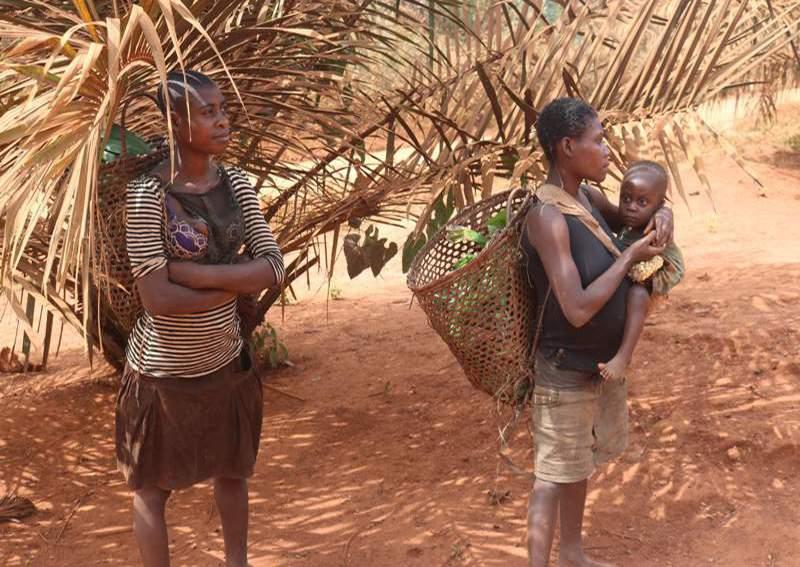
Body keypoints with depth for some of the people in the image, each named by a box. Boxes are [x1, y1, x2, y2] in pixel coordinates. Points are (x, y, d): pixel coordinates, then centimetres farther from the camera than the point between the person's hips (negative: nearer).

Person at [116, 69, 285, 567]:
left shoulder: (236, 184, -4)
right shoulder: (147, 194, -20)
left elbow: (274, 268, -11)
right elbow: (157, 298, -25)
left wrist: (191, 271, -22)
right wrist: (236, 281, -16)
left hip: (228, 360, 6)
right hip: (165, 369, -6)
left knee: (232, 471, 23)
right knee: (153, 488, 12)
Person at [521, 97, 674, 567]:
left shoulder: (587, 196, 0)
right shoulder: (548, 216, -26)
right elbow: (578, 309, -31)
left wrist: (662, 217, -3)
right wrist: (630, 257, -21)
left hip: (603, 362, 9)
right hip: (566, 370, -9)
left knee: (580, 465, 24)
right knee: (555, 477, 2)